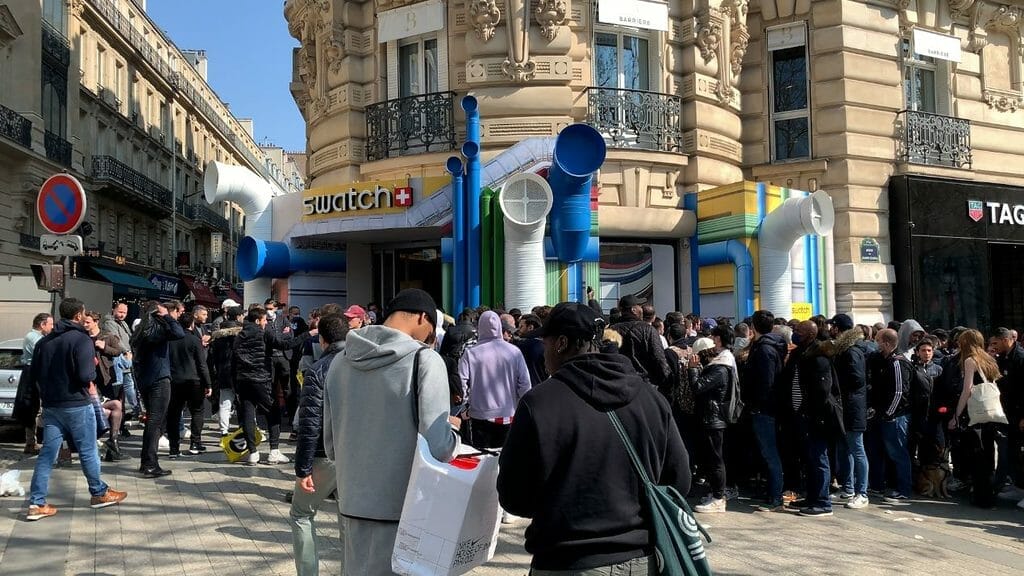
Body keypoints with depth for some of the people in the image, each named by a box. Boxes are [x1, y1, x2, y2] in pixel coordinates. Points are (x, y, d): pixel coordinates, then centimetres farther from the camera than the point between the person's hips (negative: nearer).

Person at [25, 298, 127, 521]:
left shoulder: (44, 341, 7)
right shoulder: (82, 340, -14)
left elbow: (34, 374, 11)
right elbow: (86, 375, -21)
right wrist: (93, 366, -1)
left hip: (50, 405, 6)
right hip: (76, 405, -6)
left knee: (47, 454, 7)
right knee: (88, 451, 8)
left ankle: (37, 504, 4)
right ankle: (99, 494, 21)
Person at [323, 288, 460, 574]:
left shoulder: (341, 362, 4)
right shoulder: (423, 359, -13)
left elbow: (331, 446, 10)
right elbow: (438, 447, -20)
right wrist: (452, 429, 1)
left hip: (353, 506, 6)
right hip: (406, 509, -5)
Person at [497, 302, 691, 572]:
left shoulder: (539, 402, -15)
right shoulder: (650, 396, -3)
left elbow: (513, 498, -9)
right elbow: (679, 482, 3)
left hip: (568, 563, -4)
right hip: (641, 559, 4)